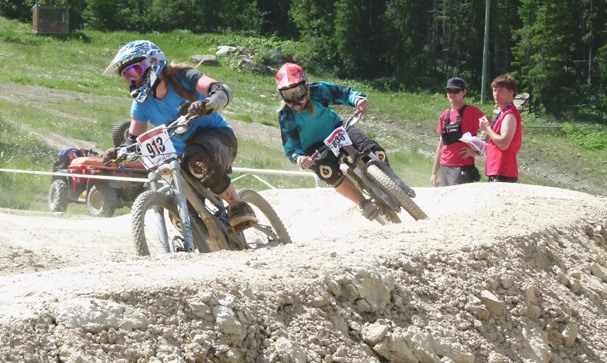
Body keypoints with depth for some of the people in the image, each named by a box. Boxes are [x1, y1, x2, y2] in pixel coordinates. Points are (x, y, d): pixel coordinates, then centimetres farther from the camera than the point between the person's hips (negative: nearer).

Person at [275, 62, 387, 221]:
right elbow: (290, 146, -24)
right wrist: (298, 158, -47)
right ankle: (363, 204, -22)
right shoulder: (286, 116, -21)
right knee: (328, 171, -36)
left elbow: (344, 93, -21)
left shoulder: (317, 90, -19)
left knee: (375, 151, -22)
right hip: (314, 149, -2)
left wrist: (357, 98, -45)